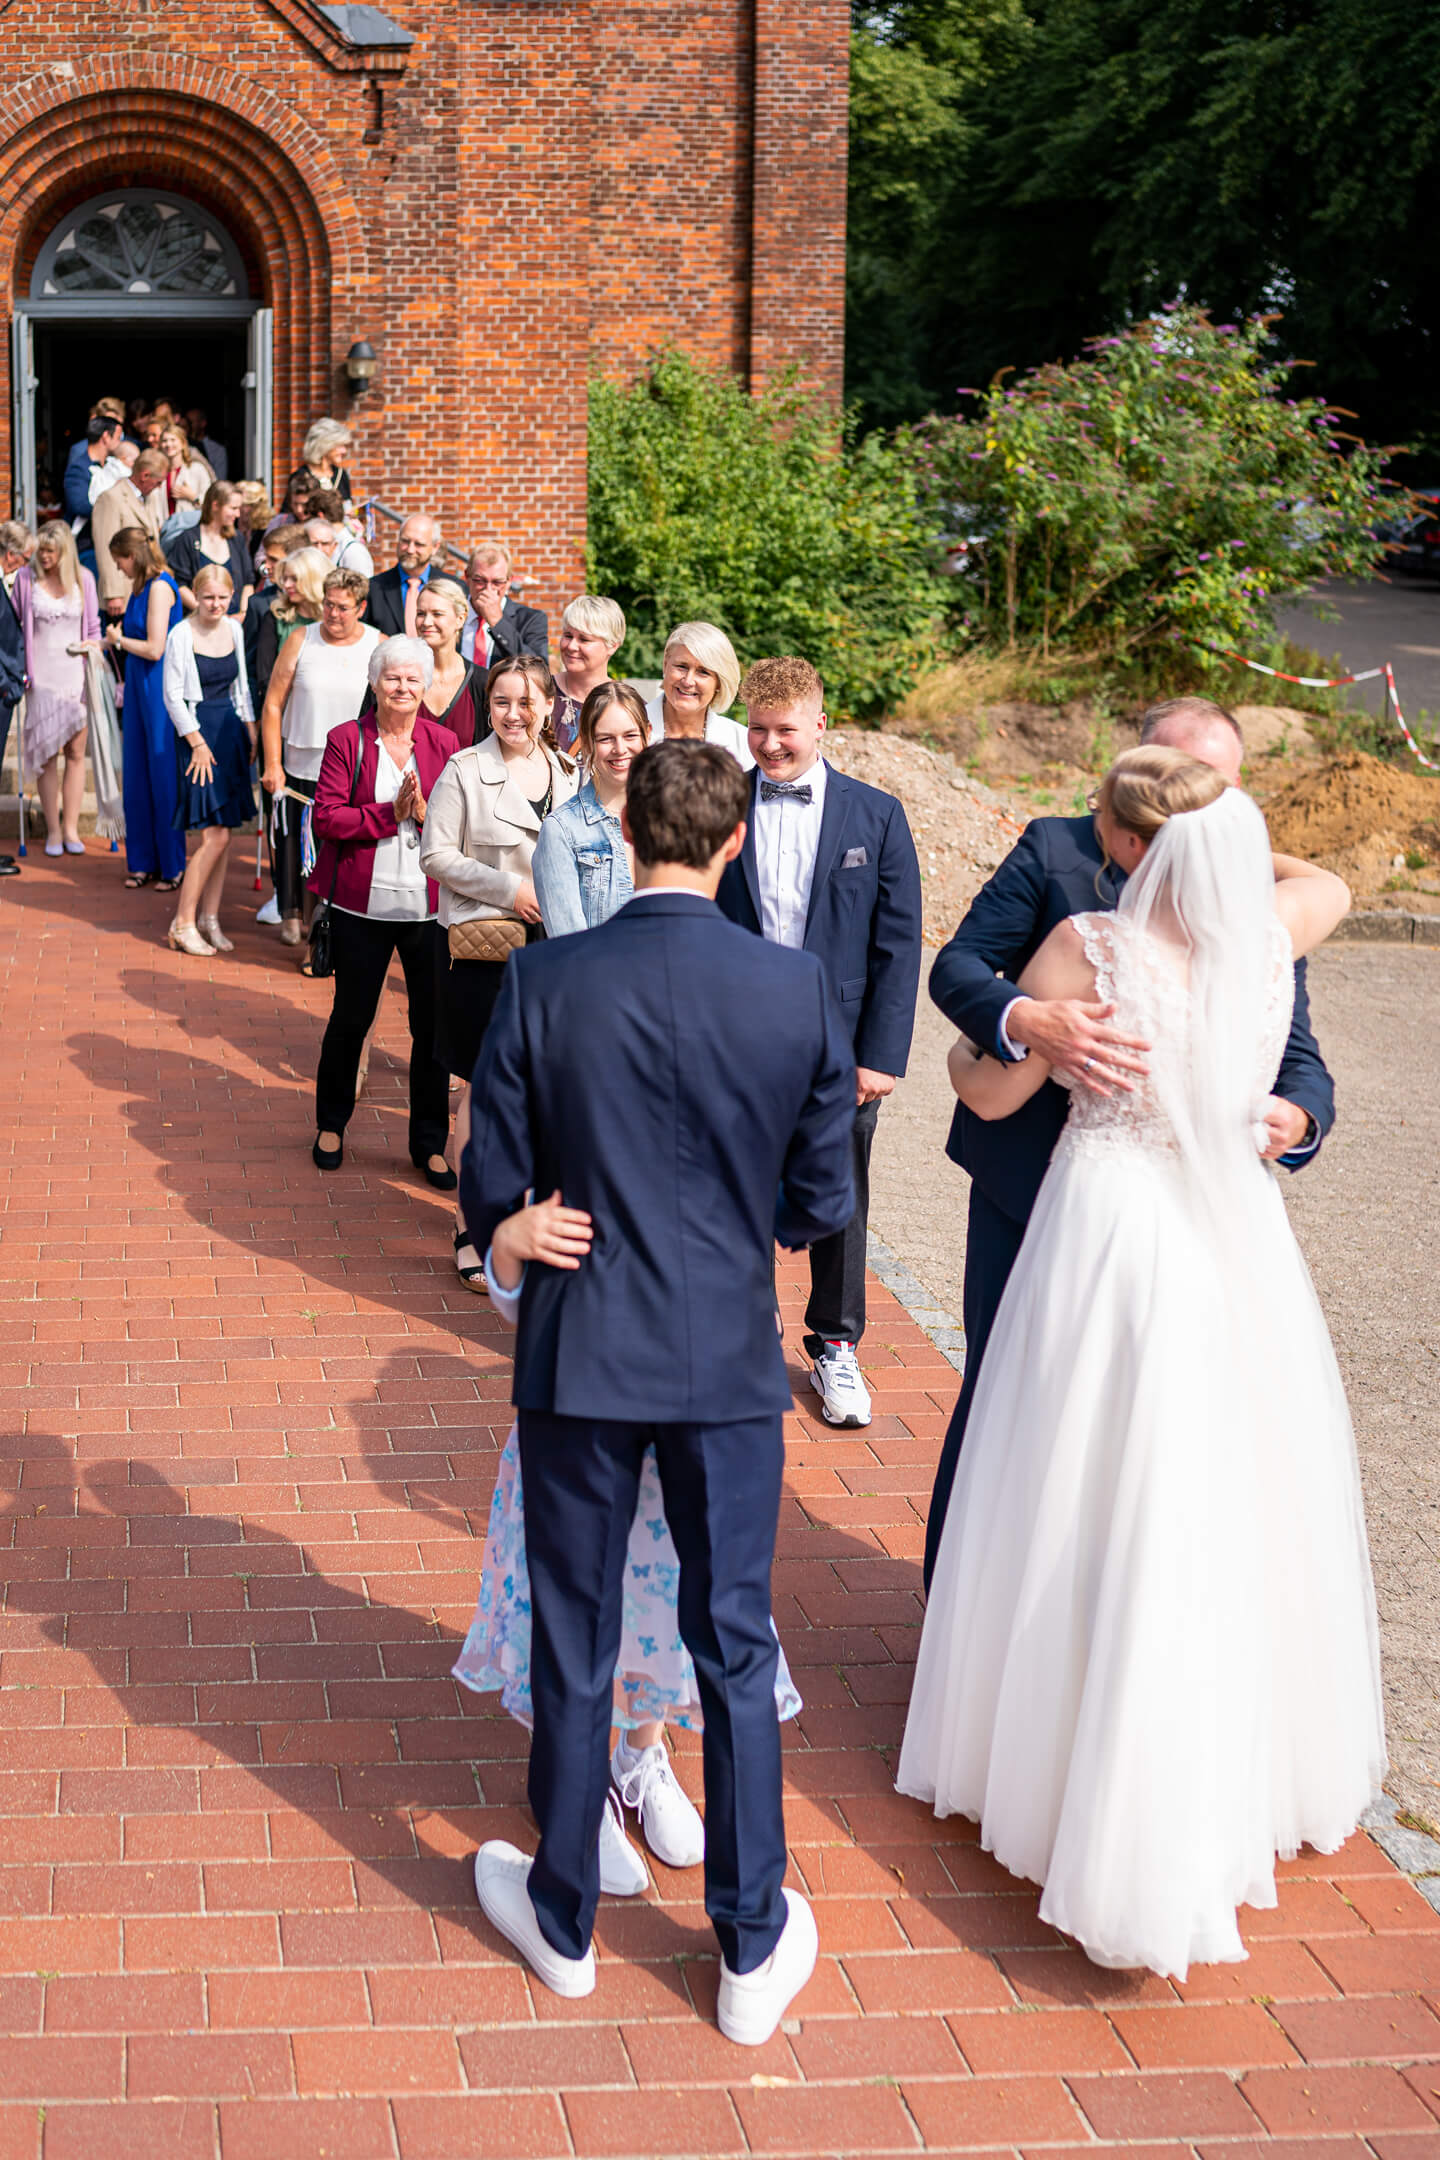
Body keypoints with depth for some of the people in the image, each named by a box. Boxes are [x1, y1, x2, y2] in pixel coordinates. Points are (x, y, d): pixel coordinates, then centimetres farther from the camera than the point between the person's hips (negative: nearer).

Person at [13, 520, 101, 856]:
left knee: (75, 752, 1)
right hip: (41, 676, -1)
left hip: (75, 673, 1)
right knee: (46, 753, 0)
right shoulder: (27, 577, 1)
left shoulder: (83, 578, 3)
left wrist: (93, 645, -4)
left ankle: (71, 828, 8)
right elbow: (14, 624, 7)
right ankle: (53, 830, 8)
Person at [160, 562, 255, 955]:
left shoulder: (234, 629, 8)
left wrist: (250, 729, 12)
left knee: (222, 835, 6)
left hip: (231, 731, 6)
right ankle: (183, 924, -4)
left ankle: (209, 918, 14)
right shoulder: (181, 635, -10)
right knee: (215, 836, -12)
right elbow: (173, 696, -10)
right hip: (199, 733, -6)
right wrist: (198, 742, -12)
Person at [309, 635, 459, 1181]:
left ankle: (430, 1143, 18)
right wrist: (391, 814, -16)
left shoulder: (443, 743, 5)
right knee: (351, 1017, 12)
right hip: (362, 904, -1)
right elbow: (326, 817, -9)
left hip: (429, 905, 1)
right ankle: (331, 1125, 32)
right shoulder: (346, 740, -1)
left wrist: (426, 814, -16)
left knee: (433, 1023, 5)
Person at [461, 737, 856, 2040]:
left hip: (579, 1356, 0)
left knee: (574, 1647, 15)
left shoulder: (545, 983, -12)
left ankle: (564, 1920, 32)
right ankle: (754, 1949, 25)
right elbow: (822, 1202, -2)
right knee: (735, 1649, 13)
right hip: (732, 1360, 1)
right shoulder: (799, 992, -10)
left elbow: (494, 1187, -5)